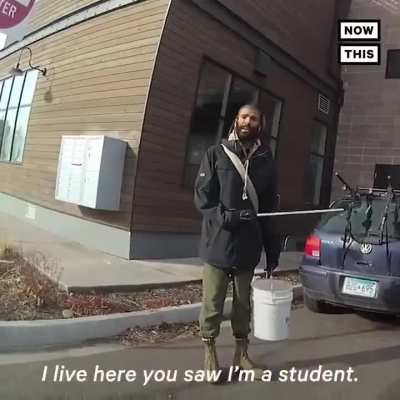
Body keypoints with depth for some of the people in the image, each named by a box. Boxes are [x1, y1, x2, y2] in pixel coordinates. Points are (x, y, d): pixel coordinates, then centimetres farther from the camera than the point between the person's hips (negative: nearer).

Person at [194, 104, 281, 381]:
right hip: (218, 243, -2)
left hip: (248, 247, 3)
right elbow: (202, 197, -3)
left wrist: (273, 251, 8)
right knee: (213, 303, 7)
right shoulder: (216, 154, 1)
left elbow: (270, 208, 9)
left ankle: (241, 354, 32)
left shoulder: (267, 161, 8)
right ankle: (210, 354, 25)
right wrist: (226, 216, -21)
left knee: (244, 303, 14)